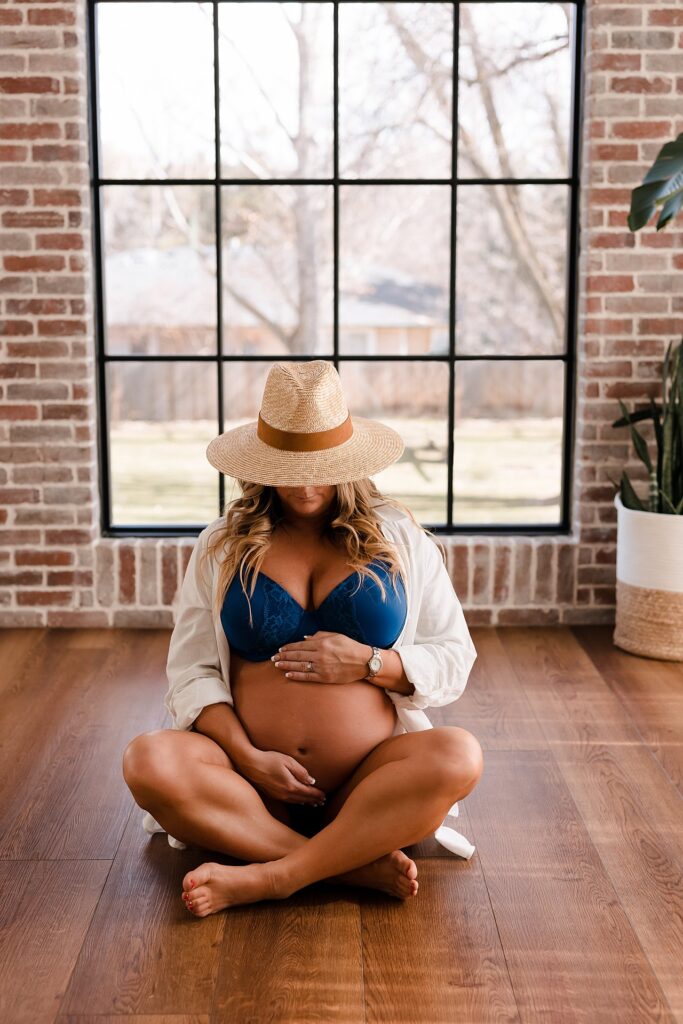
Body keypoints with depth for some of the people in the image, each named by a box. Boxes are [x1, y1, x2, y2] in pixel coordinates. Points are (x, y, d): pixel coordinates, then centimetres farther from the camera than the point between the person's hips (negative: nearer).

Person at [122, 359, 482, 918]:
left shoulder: (400, 537, 9)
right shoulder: (222, 546, 9)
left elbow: (455, 660, 7)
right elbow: (191, 670, 2)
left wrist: (368, 663, -11)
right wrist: (246, 757, -13)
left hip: (369, 779, 0)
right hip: (255, 775, 1)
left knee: (459, 756, -30)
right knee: (149, 761, -28)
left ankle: (273, 876, -28)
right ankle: (356, 863, -25)